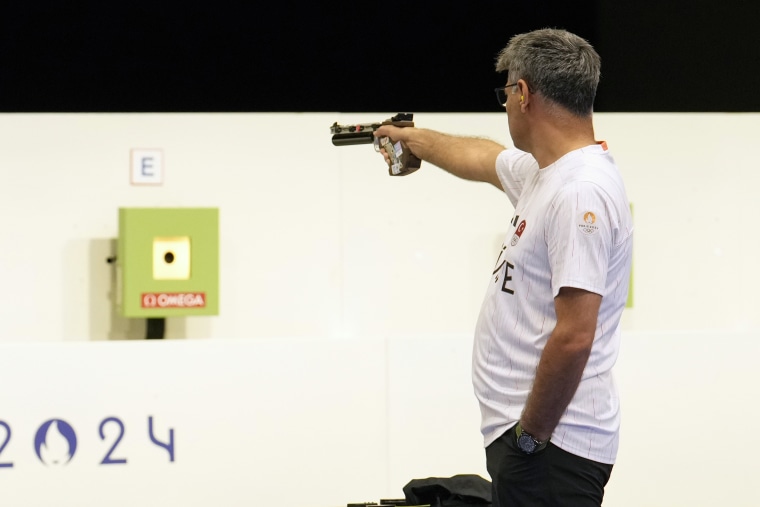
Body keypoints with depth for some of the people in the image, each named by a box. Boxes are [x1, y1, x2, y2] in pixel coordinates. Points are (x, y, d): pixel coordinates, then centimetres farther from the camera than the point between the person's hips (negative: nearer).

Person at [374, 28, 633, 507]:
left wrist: (529, 439, -19)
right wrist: (413, 137, 54)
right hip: (520, 432, 10)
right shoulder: (545, 170, 12)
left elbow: (574, 337, -25)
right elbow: (483, 158, 36)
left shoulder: (580, 193, -20)